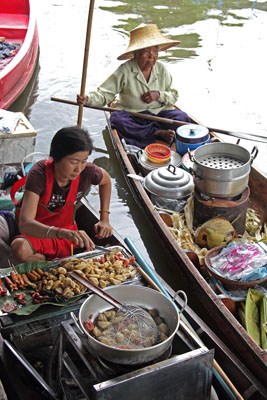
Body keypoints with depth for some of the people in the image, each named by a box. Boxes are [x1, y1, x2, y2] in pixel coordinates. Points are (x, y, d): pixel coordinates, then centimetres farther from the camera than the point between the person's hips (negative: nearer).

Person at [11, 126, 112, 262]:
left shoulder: (87, 172, -18)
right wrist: (62, 233, -57)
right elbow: (25, 224, -40)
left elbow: (106, 180, 10)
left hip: (68, 237, 3)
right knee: (20, 248, -37)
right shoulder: (39, 174, -28)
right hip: (38, 235, -3)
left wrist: (104, 219, 3)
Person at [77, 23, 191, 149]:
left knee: (182, 118, -22)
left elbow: (174, 96, 10)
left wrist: (159, 95, -11)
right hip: (131, 115, -3)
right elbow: (105, 94, -9)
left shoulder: (161, 69, 4)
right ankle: (158, 133, -33)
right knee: (116, 119, -35)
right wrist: (87, 99, -29)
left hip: (158, 113, 3)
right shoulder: (125, 71, -7)